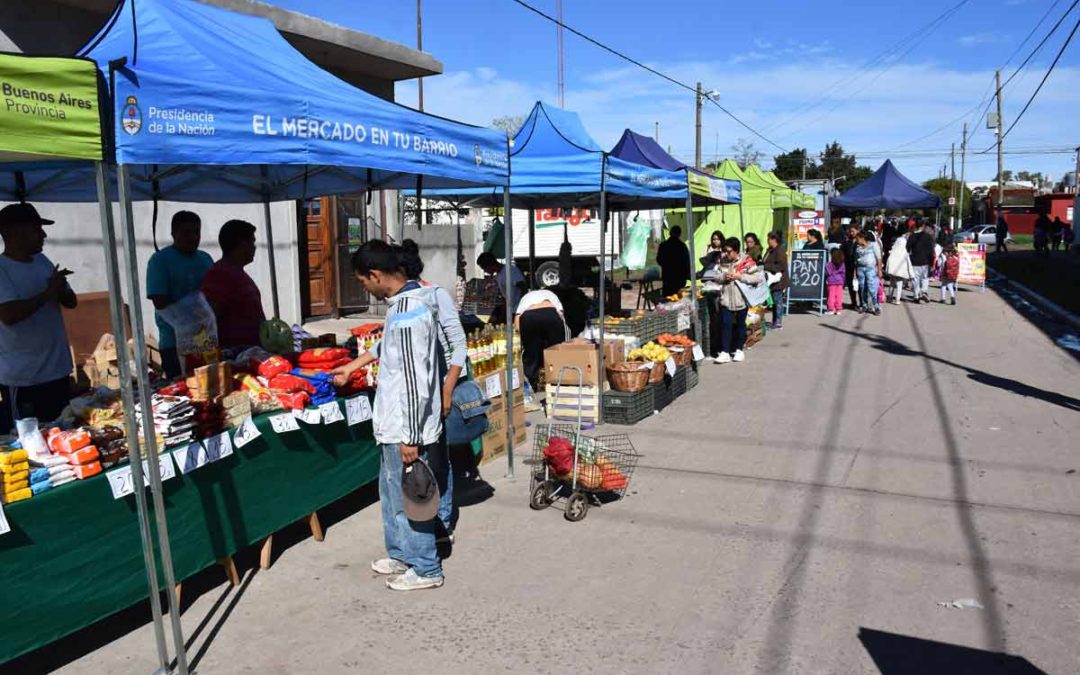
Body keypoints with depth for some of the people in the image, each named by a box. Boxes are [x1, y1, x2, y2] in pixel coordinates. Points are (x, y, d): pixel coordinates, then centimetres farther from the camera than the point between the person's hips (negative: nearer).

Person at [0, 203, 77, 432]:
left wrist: (60, 290, -9)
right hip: (23, 380, -7)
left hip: (58, 371, 7)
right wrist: (47, 293, -17)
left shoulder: (42, 261, 9)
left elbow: (71, 301, 12)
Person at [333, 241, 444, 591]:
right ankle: (401, 554, 39)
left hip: (406, 427, -10)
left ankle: (426, 569, 22)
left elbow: (415, 382, -26)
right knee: (392, 491, 23)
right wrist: (354, 366, 33)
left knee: (407, 498, 6)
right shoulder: (410, 300, 7)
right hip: (397, 423, 10)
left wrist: (410, 438, -22)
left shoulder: (407, 314, -25)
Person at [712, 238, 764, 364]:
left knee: (740, 325, 12)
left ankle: (738, 350, 25)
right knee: (725, 325, -3)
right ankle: (724, 353, -2)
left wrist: (740, 276, -20)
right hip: (726, 299, 3)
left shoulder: (746, 262, -11)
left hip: (741, 299, -3)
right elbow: (716, 278, 9)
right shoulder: (723, 261, 2)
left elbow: (760, 277, -16)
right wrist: (723, 276, -13)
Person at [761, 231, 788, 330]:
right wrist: (761, 264, 3)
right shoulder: (770, 250, 14)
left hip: (778, 281, -9)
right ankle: (775, 322, 19)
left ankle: (778, 323, 3)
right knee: (774, 301, 13)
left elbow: (781, 266, -21)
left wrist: (765, 267, -21)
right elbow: (766, 262, 23)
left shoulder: (780, 251, -14)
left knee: (777, 301, -3)